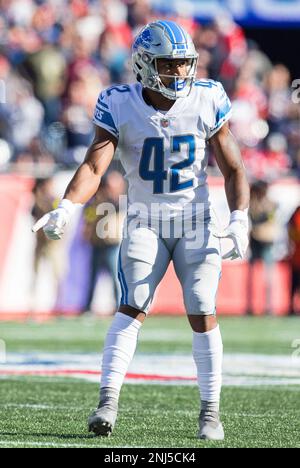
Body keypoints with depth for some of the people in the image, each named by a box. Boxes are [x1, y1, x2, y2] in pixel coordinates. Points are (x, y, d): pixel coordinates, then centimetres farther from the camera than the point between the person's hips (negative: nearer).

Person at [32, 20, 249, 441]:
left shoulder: (207, 102, -9)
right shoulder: (121, 107, -12)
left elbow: (233, 169, -2)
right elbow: (94, 166, -19)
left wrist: (240, 218, -15)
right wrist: (66, 209, -35)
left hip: (196, 222, 1)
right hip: (145, 223, -1)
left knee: (203, 315, -5)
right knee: (133, 307, -15)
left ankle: (211, 411, 6)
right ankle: (108, 402, -20)